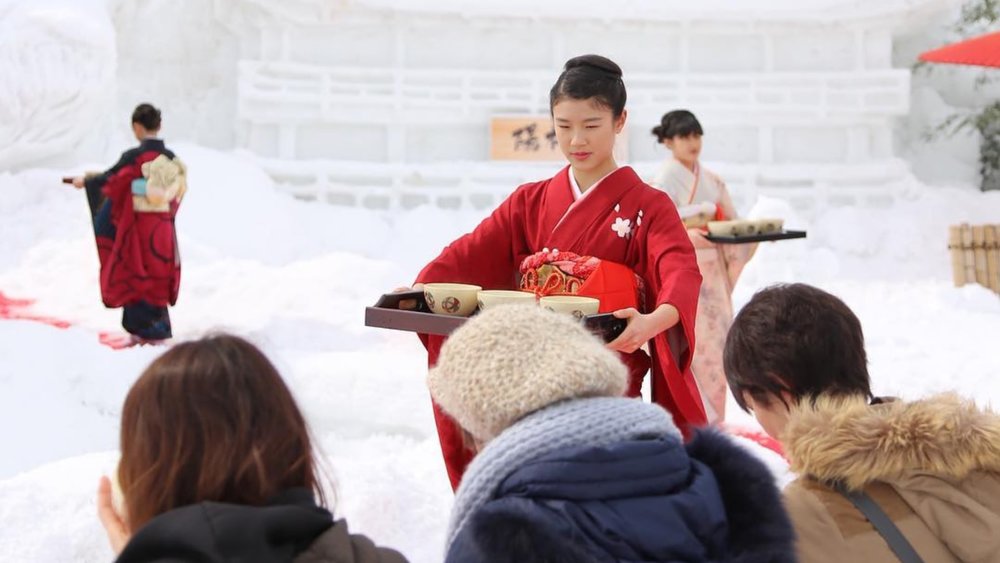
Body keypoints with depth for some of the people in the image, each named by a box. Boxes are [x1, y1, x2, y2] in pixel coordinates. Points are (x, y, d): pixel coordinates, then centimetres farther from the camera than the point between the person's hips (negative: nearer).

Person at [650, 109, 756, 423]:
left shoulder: (713, 182, 14)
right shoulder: (663, 182, -5)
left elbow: (732, 227, 13)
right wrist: (691, 237, -30)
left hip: (713, 276, 6)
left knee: (716, 343, 4)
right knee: (690, 346, -10)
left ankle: (713, 421, 12)